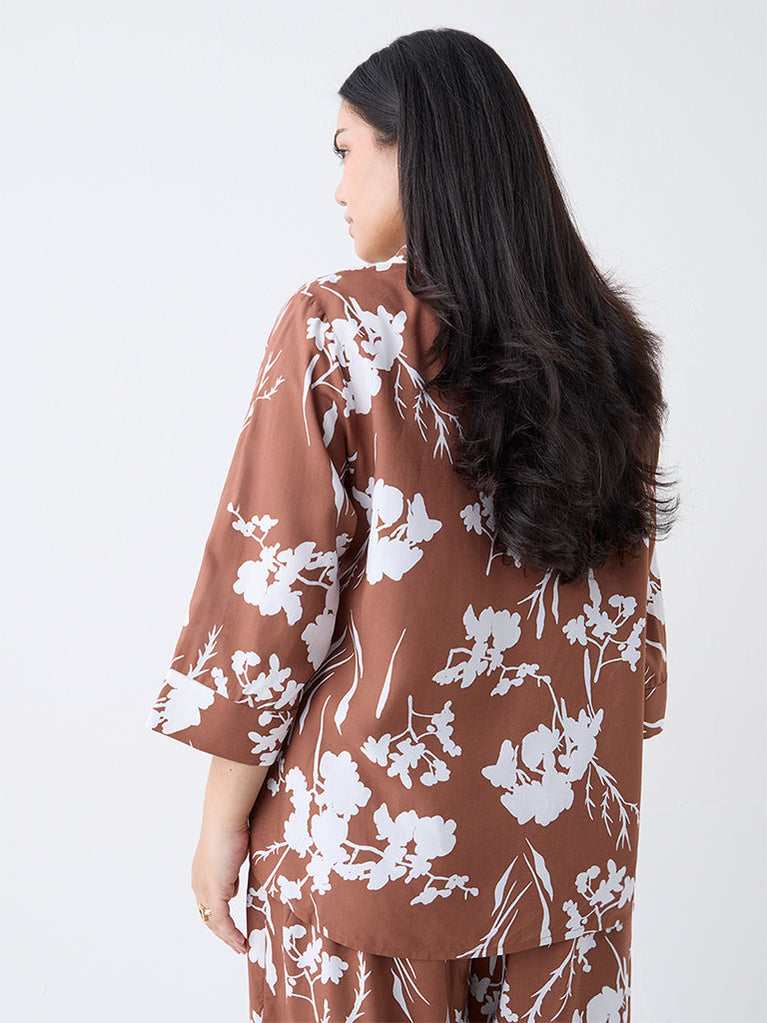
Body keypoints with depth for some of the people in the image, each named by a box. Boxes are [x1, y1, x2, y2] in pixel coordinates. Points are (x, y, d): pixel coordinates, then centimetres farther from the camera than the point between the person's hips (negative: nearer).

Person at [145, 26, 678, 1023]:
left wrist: (223, 818, -5)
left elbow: (275, 590, -15)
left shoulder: (337, 326, -14)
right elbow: (633, 602, 7)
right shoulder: (603, 343, 2)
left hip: (374, 830, -4)